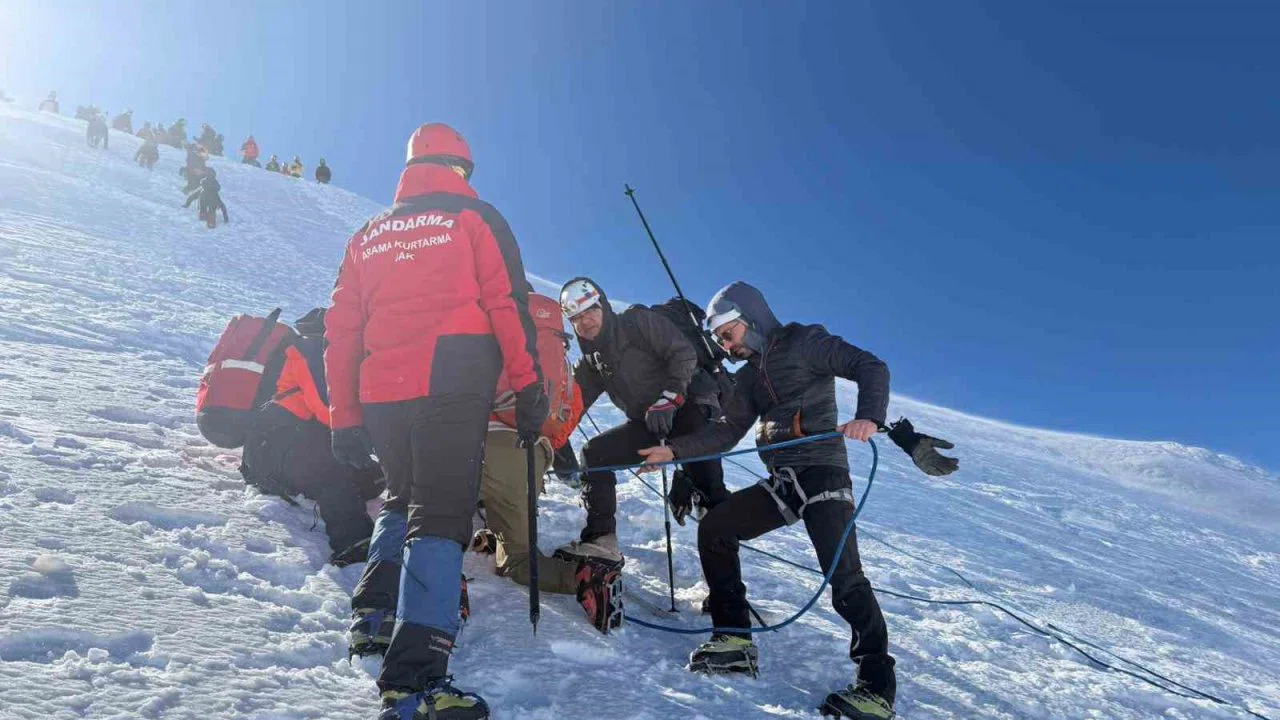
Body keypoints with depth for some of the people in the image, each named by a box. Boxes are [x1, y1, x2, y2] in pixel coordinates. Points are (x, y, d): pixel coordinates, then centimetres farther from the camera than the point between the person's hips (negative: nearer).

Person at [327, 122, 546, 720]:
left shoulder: (369, 234, 21)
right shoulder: (474, 217, 8)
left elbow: (341, 329, 17)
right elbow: (508, 303, -4)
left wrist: (345, 418, 20)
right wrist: (529, 386, -2)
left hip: (381, 395, 5)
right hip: (453, 386, -5)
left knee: (402, 496, 27)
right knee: (440, 515, -9)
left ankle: (375, 608, 18)